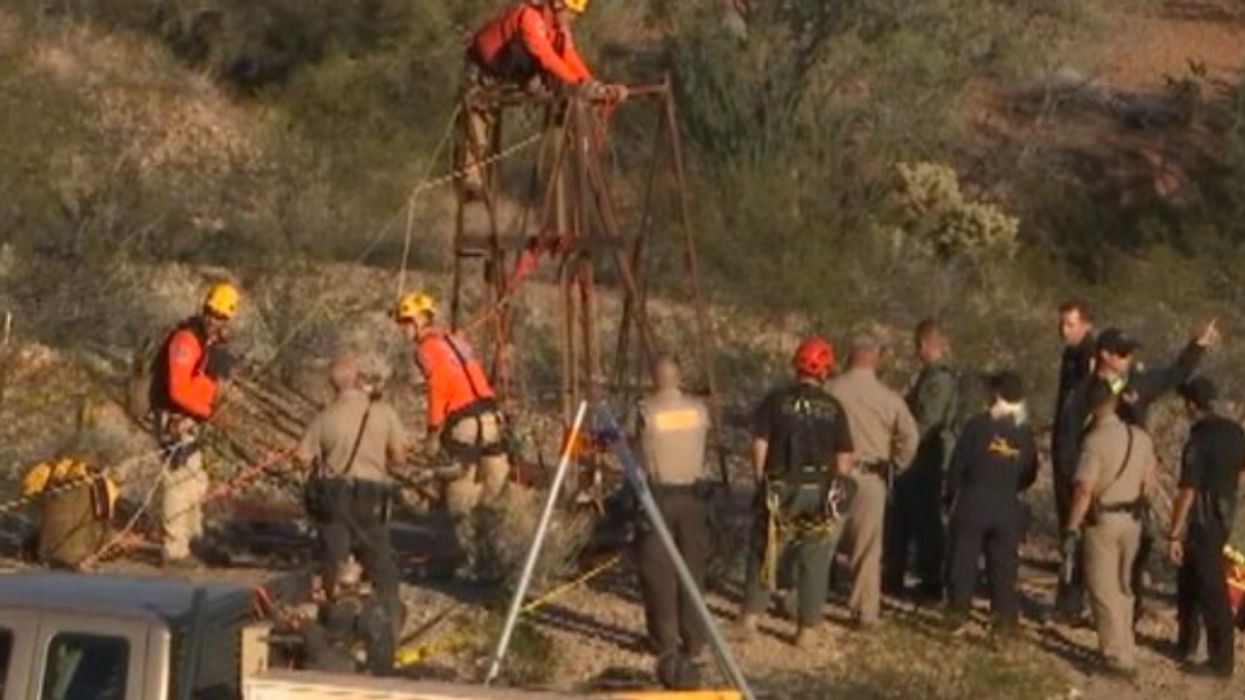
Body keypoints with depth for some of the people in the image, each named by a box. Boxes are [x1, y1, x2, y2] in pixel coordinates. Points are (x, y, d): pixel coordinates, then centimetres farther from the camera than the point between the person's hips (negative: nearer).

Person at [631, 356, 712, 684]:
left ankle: (665, 642, 4)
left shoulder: (645, 411, -11)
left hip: (657, 496, -3)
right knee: (692, 569, 10)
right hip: (692, 495, 3)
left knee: (658, 571, 4)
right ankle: (693, 640, 12)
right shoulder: (699, 409, -1)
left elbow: (639, 449, -1)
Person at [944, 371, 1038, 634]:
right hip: (1008, 507, 3)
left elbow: (958, 464, -6)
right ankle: (1005, 615, 8)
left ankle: (958, 610, 7)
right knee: (1003, 563, 8)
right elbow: (1030, 475, 7)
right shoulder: (1025, 432, 1)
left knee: (964, 558, 6)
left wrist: (952, 495, 7)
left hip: (973, 503, -3)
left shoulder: (978, 425, -9)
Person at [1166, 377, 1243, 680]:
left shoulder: (1200, 441, -22)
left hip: (1203, 521, -9)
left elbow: (1187, 492, -23)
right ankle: (1186, 644, 33)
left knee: (1211, 590, -4)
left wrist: (1174, 534, -20)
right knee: (1189, 580, 23)